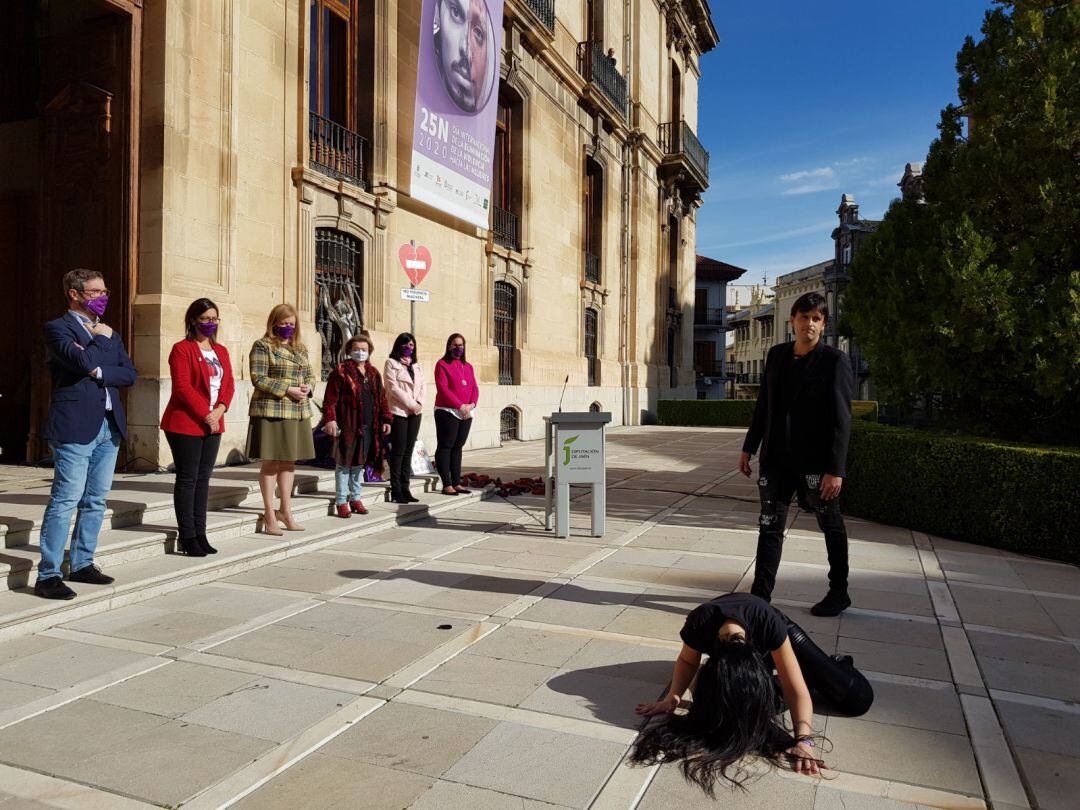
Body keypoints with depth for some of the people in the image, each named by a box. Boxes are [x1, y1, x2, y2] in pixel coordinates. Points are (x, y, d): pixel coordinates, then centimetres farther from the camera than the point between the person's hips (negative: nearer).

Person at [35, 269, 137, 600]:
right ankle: (48, 575, -1)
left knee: (96, 501, 11)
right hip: (75, 426, -7)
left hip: (109, 426, 7)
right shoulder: (57, 328, -2)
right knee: (65, 500, -7)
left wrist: (99, 372, -7)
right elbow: (83, 361, -20)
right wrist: (101, 338, -4)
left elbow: (130, 374, 8)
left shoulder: (109, 333, 18)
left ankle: (82, 564, 22)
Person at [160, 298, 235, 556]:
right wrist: (206, 415, -16)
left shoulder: (221, 351, 16)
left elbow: (228, 384, 9)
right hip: (185, 424, -6)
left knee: (203, 479, 9)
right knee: (187, 479, -1)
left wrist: (219, 410, -8)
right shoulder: (182, 349, -5)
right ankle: (187, 536, 5)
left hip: (213, 425, 6)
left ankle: (200, 534, 14)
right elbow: (182, 387, -14)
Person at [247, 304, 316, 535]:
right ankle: (269, 515, 7)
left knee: (289, 462, 12)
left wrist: (308, 387, -3)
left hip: (298, 412, 6)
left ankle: (286, 511, 22)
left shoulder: (300, 348, 16)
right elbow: (258, 379, -12)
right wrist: (288, 390, -18)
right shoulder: (263, 346, -4)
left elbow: (310, 374, 20)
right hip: (271, 411, -6)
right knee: (271, 463, 0)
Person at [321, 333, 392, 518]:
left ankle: (355, 498, 24)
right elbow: (330, 398, -8)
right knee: (344, 463, 0)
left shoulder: (373, 373, 15)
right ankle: (341, 501, 8)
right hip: (347, 426, -5)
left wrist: (386, 419, 11)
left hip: (369, 426, 6)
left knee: (359, 463, 14)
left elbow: (382, 398, 18)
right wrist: (330, 419, -19)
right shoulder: (341, 371, -3)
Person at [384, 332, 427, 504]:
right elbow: (393, 387, -10)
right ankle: (395, 490, -2)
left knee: (408, 451, 6)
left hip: (415, 412, 6)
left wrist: (419, 403, -6)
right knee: (398, 451, -6)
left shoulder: (416, 365, 19)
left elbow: (424, 386, 12)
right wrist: (411, 403, -13)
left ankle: (405, 488, 9)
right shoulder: (391, 363, 0)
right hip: (398, 411, -6)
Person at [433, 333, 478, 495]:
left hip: (466, 413, 6)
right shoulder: (442, 365, -4)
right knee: (445, 447, -2)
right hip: (447, 412, -6)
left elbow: (474, 388, 11)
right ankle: (447, 485, -1)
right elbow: (443, 389, -13)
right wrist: (460, 406, -17)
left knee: (458, 447, 10)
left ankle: (457, 483, 14)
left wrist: (472, 404, -8)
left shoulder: (467, 366, 16)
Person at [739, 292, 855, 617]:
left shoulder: (835, 361, -8)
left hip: (816, 462, -4)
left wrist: (836, 469, -18)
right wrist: (749, 447, 14)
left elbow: (841, 419, -13)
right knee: (770, 526, 5)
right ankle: (760, 595, 11)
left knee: (832, 528, 13)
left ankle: (839, 593, 30)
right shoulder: (777, 355, 8)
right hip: (777, 457, 5)